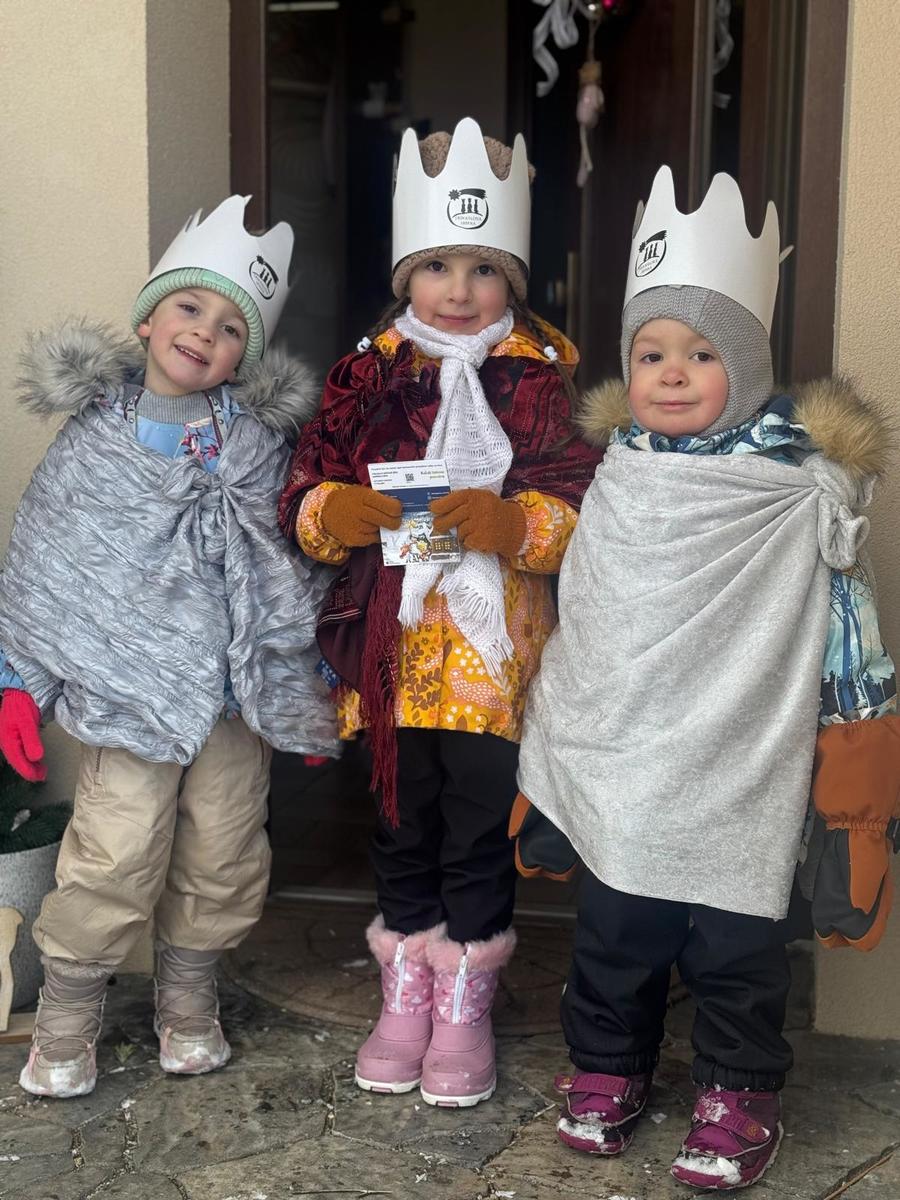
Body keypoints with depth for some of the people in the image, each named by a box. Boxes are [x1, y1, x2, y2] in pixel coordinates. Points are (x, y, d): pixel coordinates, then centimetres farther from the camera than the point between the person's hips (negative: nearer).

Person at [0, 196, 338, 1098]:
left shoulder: (258, 442, 4)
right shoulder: (94, 439, 1)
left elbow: (293, 567, 10)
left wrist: (307, 687, 10)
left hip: (237, 686, 2)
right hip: (129, 684, -2)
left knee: (222, 856, 10)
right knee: (115, 856, -7)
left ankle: (189, 1002, 33)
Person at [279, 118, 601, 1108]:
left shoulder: (546, 378, -3)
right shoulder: (368, 374, 4)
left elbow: (589, 510, -9)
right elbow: (301, 499, 3)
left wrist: (506, 519, -26)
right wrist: (345, 509, -19)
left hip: (495, 648, -2)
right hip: (394, 646, 3)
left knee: (481, 825, 7)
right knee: (402, 821, 15)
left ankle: (466, 1000, 25)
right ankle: (405, 991, 32)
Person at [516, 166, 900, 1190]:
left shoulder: (802, 493, -8)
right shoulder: (616, 486, 4)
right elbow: (569, 632, 11)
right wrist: (545, 765, 14)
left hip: (742, 788, -3)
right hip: (618, 782, 4)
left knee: (736, 950, 9)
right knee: (613, 940, 17)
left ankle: (739, 1092, 30)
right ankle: (605, 1068, 37)